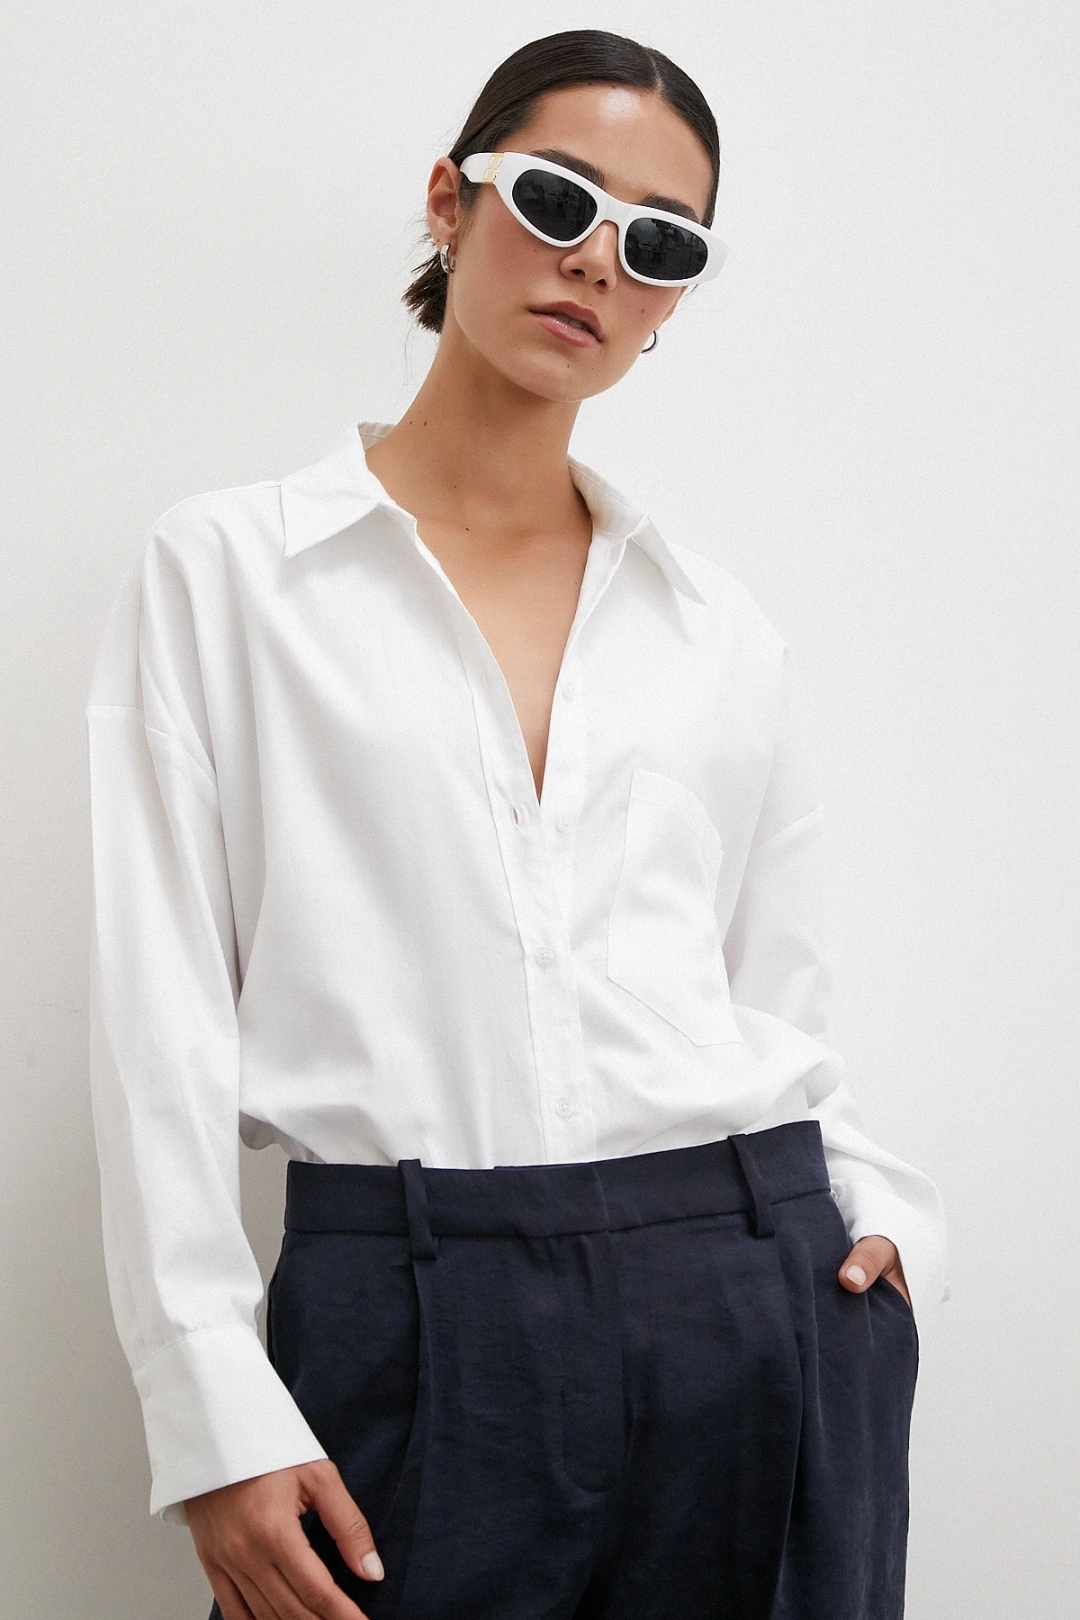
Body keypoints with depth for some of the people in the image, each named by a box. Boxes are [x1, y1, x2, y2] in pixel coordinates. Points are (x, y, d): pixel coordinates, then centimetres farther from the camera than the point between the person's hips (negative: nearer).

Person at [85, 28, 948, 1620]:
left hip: (753, 1308, 3)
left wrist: (881, 1220, -2)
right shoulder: (226, 570, 4)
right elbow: (165, 1007, -2)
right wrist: (216, 1409, -9)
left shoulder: (725, 634, 13)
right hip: (408, 1315, -3)